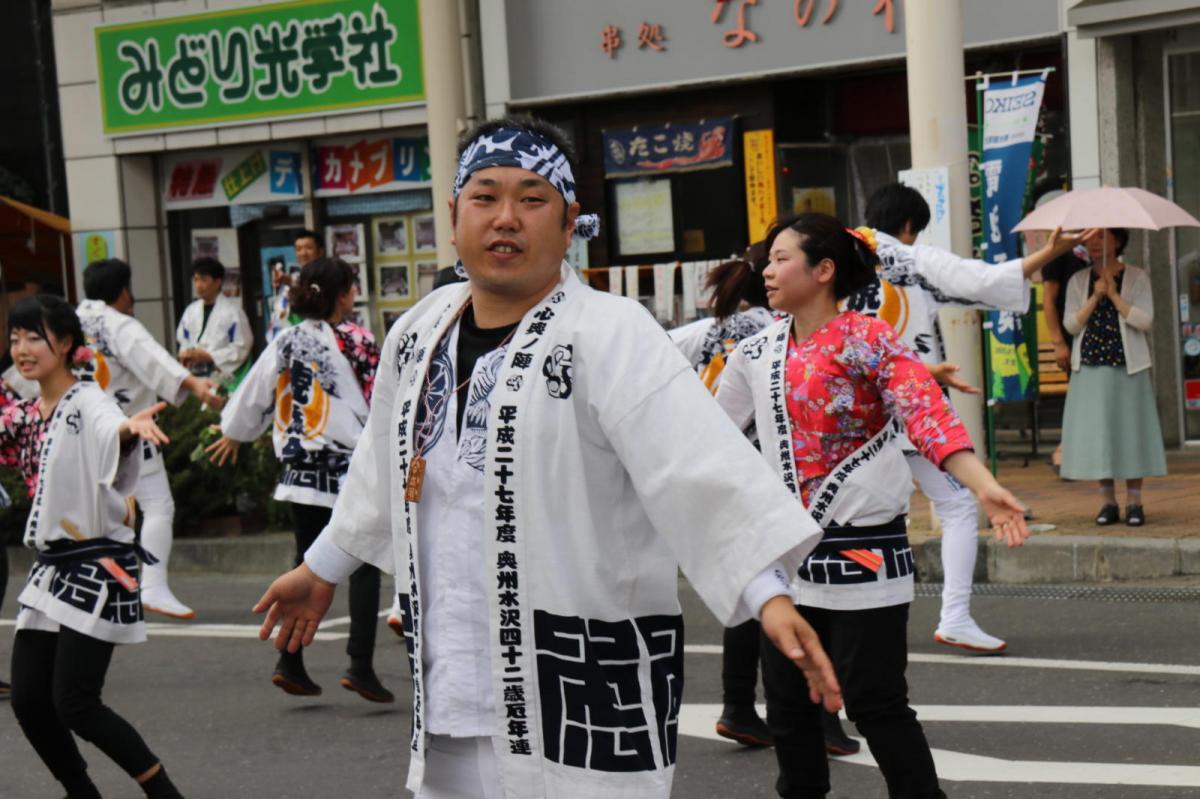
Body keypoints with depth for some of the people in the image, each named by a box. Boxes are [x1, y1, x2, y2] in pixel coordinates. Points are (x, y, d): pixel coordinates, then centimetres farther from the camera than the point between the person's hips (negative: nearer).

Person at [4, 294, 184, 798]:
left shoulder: (88, 403, -12)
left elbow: (109, 429, -35)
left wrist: (130, 429, -59)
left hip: (97, 567, -7)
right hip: (50, 567, 7)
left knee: (74, 704, -12)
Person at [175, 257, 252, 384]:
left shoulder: (232, 311, -6)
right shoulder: (191, 311, 12)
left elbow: (241, 348, -10)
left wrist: (208, 356, -16)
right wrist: (185, 354, -5)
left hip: (220, 375, -5)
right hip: (194, 375, 5)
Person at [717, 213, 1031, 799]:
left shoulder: (868, 340, -11)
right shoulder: (757, 352, 7)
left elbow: (928, 416, -23)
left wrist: (985, 488, -37)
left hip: (862, 547, -6)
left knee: (875, 704, -5)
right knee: (787, 703, 12)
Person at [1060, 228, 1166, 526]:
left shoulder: (1136, 277, 3)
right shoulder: (1078, 281, 10)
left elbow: (1145, 320, -8)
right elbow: (1071, 324, 0)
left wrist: (1114, 295, -14)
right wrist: (1095, 297, -11)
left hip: (1127, 368, -2)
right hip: (1090, 368, 2)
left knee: (1131, 431, -2)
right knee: (1096, 432, 0)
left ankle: (1134, 502, 5)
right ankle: (1109, 503, 8)